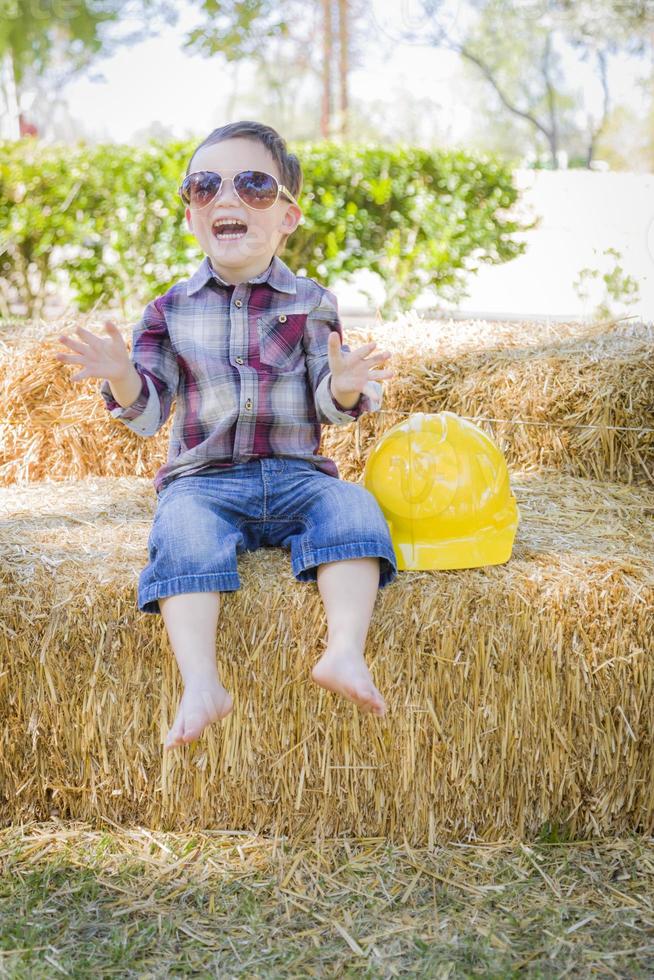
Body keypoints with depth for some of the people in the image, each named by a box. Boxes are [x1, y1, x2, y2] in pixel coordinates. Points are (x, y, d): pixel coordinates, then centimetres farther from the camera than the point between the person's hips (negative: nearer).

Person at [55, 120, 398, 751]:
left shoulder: (309, 303, 7)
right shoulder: (174, 308, 8)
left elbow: (330, 408, 4)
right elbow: (148, 413, 5)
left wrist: (346, 388, -20)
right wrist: (122, 378, -17)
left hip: (296, 474, 1)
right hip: (202, 478, 0)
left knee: (352, 508, -28)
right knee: (184, 531, -32)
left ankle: (346, 652, -37)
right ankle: (201, 684, -40)